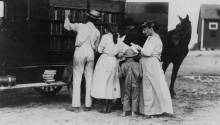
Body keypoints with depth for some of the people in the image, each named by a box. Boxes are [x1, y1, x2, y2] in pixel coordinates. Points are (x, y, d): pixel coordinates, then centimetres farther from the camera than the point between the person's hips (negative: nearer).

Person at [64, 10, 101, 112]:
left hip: (80, 52, -3)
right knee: (89, 79, 6)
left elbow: (67, 26, 14)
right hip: (90, 54, 3)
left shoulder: (81, 26, -1)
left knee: (77, 79, -1)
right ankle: (87, 105, 8)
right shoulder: (97, 32, 8)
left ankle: (76, 105, -3)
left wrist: (66, 16, 30)